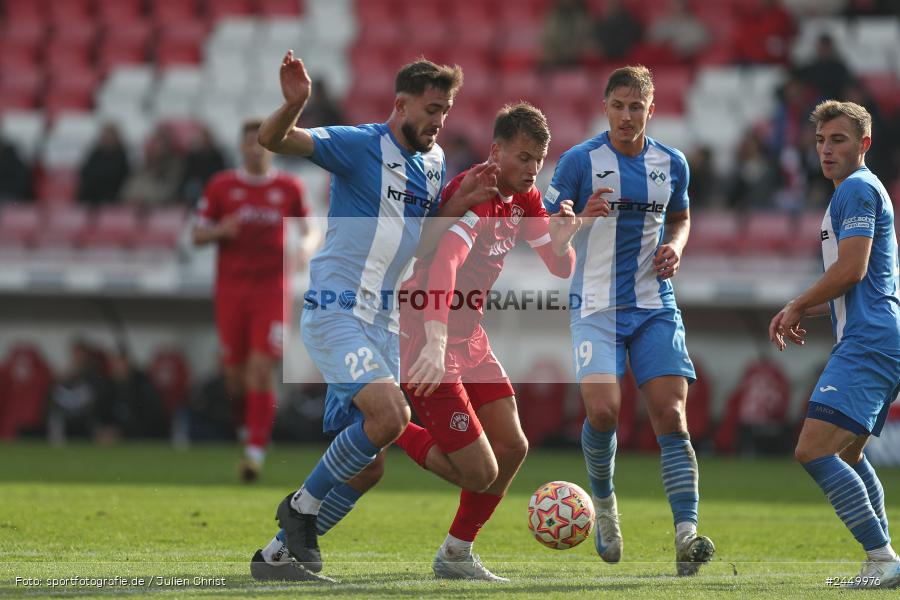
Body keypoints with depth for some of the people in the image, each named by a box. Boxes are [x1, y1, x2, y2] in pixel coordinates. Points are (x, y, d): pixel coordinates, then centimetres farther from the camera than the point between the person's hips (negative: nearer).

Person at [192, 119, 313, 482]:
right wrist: (220, 230, -15)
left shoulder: (289, 188, 5)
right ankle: (249, 421, 33)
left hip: (271, 291, -1)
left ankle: (256, 450, -12)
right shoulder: (220, 187, 4)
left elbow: (306, 230, 17)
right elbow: (197, 235, 6)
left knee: (261, 371, -13)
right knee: (236, 374, 2)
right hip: (231, 290, 1)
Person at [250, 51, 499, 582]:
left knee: (367, 465, 5)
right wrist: (295, 104, -41)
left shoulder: (434, 161, 12)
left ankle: (280, 553, 18)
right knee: (390, 414, -26)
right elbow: (273, 140, -20)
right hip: (335, 312, -8)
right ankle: (303, 507, -7)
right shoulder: (358, 145, -11)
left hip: (381, 320, 8)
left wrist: (462, 202, 4)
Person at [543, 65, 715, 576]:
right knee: (604, 410, -19)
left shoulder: (672, 164, 7)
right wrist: (579, 221, -22)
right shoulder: (580, 161, -4)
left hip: (656, 306, 3)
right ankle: (604, 502, 11)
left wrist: (674, 247, 2)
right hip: (597, 307, -3)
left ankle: (687, 534, -16)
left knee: (671, 415, -10)